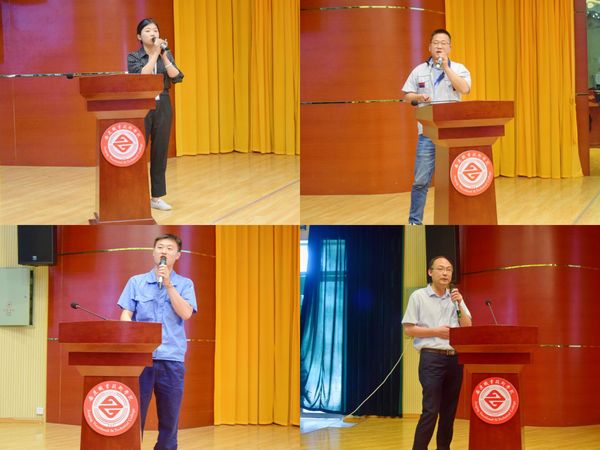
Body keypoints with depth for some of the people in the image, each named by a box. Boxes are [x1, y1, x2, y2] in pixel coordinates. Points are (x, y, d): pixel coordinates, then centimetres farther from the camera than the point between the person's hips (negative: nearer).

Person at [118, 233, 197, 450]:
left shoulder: (185, 284, 9)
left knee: (169, 417, 4)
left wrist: (168, 284, -9)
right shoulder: (136, 282, 10)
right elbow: (126, 315, 3)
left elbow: (185, 313, -6)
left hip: (172, 358, 1)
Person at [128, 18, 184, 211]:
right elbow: (141, 76, -21)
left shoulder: (166, 55, 8)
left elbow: (177, 77, -7)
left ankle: (156, 197, 12)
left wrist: (164, 55, -16)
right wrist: (155, 54, -21)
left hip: (163, 106, 4)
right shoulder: (134, 57, -2)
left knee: (160, 151, 5)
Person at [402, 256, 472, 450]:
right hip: (432, 358, -5)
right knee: (431, 410, -12)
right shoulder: (419, 296, 1)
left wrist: (459, 304, -6)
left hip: (454, 359, 5)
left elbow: (467, 328, 7)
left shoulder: (456, 298, 14)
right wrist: (436, 331, -12)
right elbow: (409, 329, -3)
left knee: (449, 411, 6)